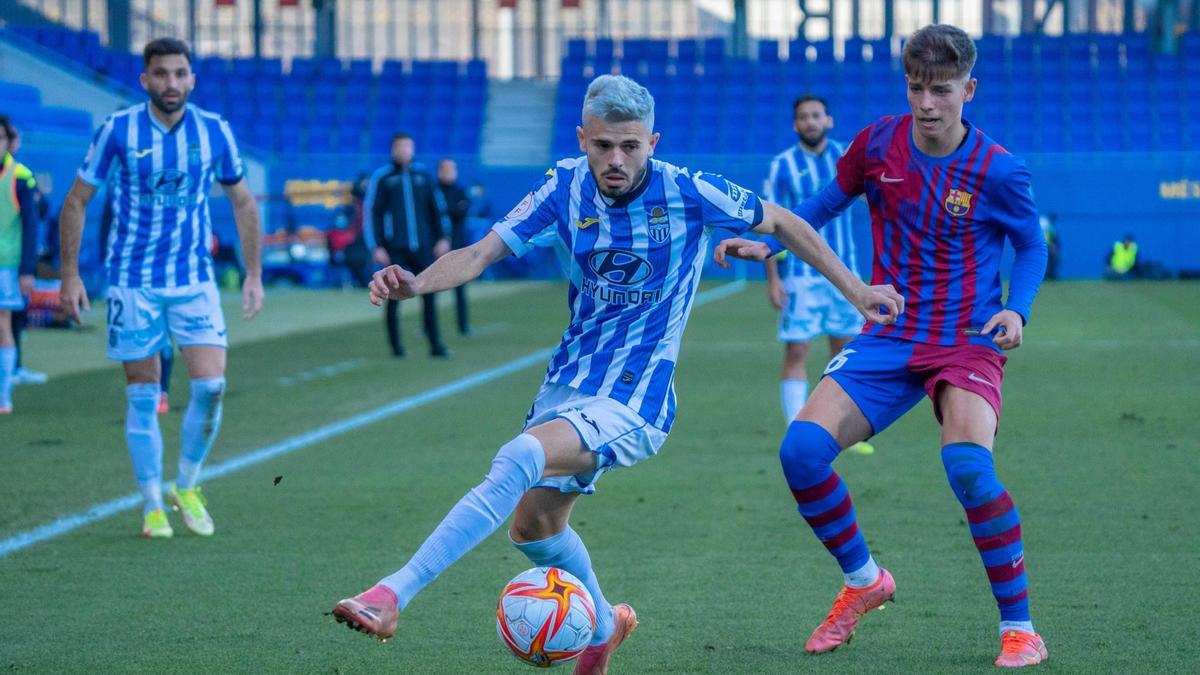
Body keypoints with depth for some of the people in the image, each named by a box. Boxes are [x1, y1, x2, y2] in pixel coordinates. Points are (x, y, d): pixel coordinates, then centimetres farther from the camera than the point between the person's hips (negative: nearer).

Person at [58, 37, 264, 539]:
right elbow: (76, 201, 2)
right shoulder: (118, 130, -7)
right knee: (142, 395, 2)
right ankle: (153, 507, 14)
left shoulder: (215, 132, -1)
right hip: (132, 281, -1)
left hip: (195, 280, 2)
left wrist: (254, 275, 9)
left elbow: (243, 203, 12)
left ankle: (187, 487, 12)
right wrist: (70, 275, -3)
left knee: (210, 386, -10)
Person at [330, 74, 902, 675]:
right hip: (568, 383, 6)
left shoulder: (687, 193, -13)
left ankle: (392, 596, -36)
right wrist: (416, 283, -30)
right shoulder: (565, 188, -4)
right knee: (533, 525, 18)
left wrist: (855, 290, 5)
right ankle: (603, 625, 48)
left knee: (519, 457, -30)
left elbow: (781, 223, 2)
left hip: (633, 404, -6)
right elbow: (482, 253, -10)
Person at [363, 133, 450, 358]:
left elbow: (435, 210, 17)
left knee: (429, 296, -3)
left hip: (422, 247, 2)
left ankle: (435, 345, 0)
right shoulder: (381, 177, 1)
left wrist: (441, 238, 8)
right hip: (395, 250, -2)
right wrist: (376, 248, -7)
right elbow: (370, 213, -1)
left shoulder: (422, 176, 11)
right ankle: (396, 346, 9)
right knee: (394, 297, 0)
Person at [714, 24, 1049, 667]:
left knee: (967, 463, -31)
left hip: (966, 341, -4)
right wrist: (767, 245, 3)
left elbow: (1032, 247, 4)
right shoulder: (877, 143, -2)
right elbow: (829, 201, 16)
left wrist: (1016, 310, -13)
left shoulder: (998, 172, -11)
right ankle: (863, 580, 12)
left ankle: (1019, 627, -14)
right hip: (889, 337, 4)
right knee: (801, 449, -15)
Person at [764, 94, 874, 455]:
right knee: (796, 352, -6)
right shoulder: (783, 165, -5)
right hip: (800, 274, -4)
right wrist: (772, 277, -10)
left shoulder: (846, 156, 5)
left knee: (845, 349, 7)